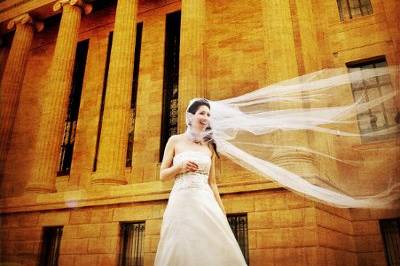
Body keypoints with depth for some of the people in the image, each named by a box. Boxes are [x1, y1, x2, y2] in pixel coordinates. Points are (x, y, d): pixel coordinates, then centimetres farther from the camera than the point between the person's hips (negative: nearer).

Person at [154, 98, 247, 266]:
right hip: (181, 201, -2)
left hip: (206, 202, 3)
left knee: (216, 247, -5)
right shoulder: (175, 141, 6)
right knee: (181, 251, -1)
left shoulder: (209, 146, 13)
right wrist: (180, 167, -12)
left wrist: (222, 210, 12)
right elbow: (162, 175, 7)